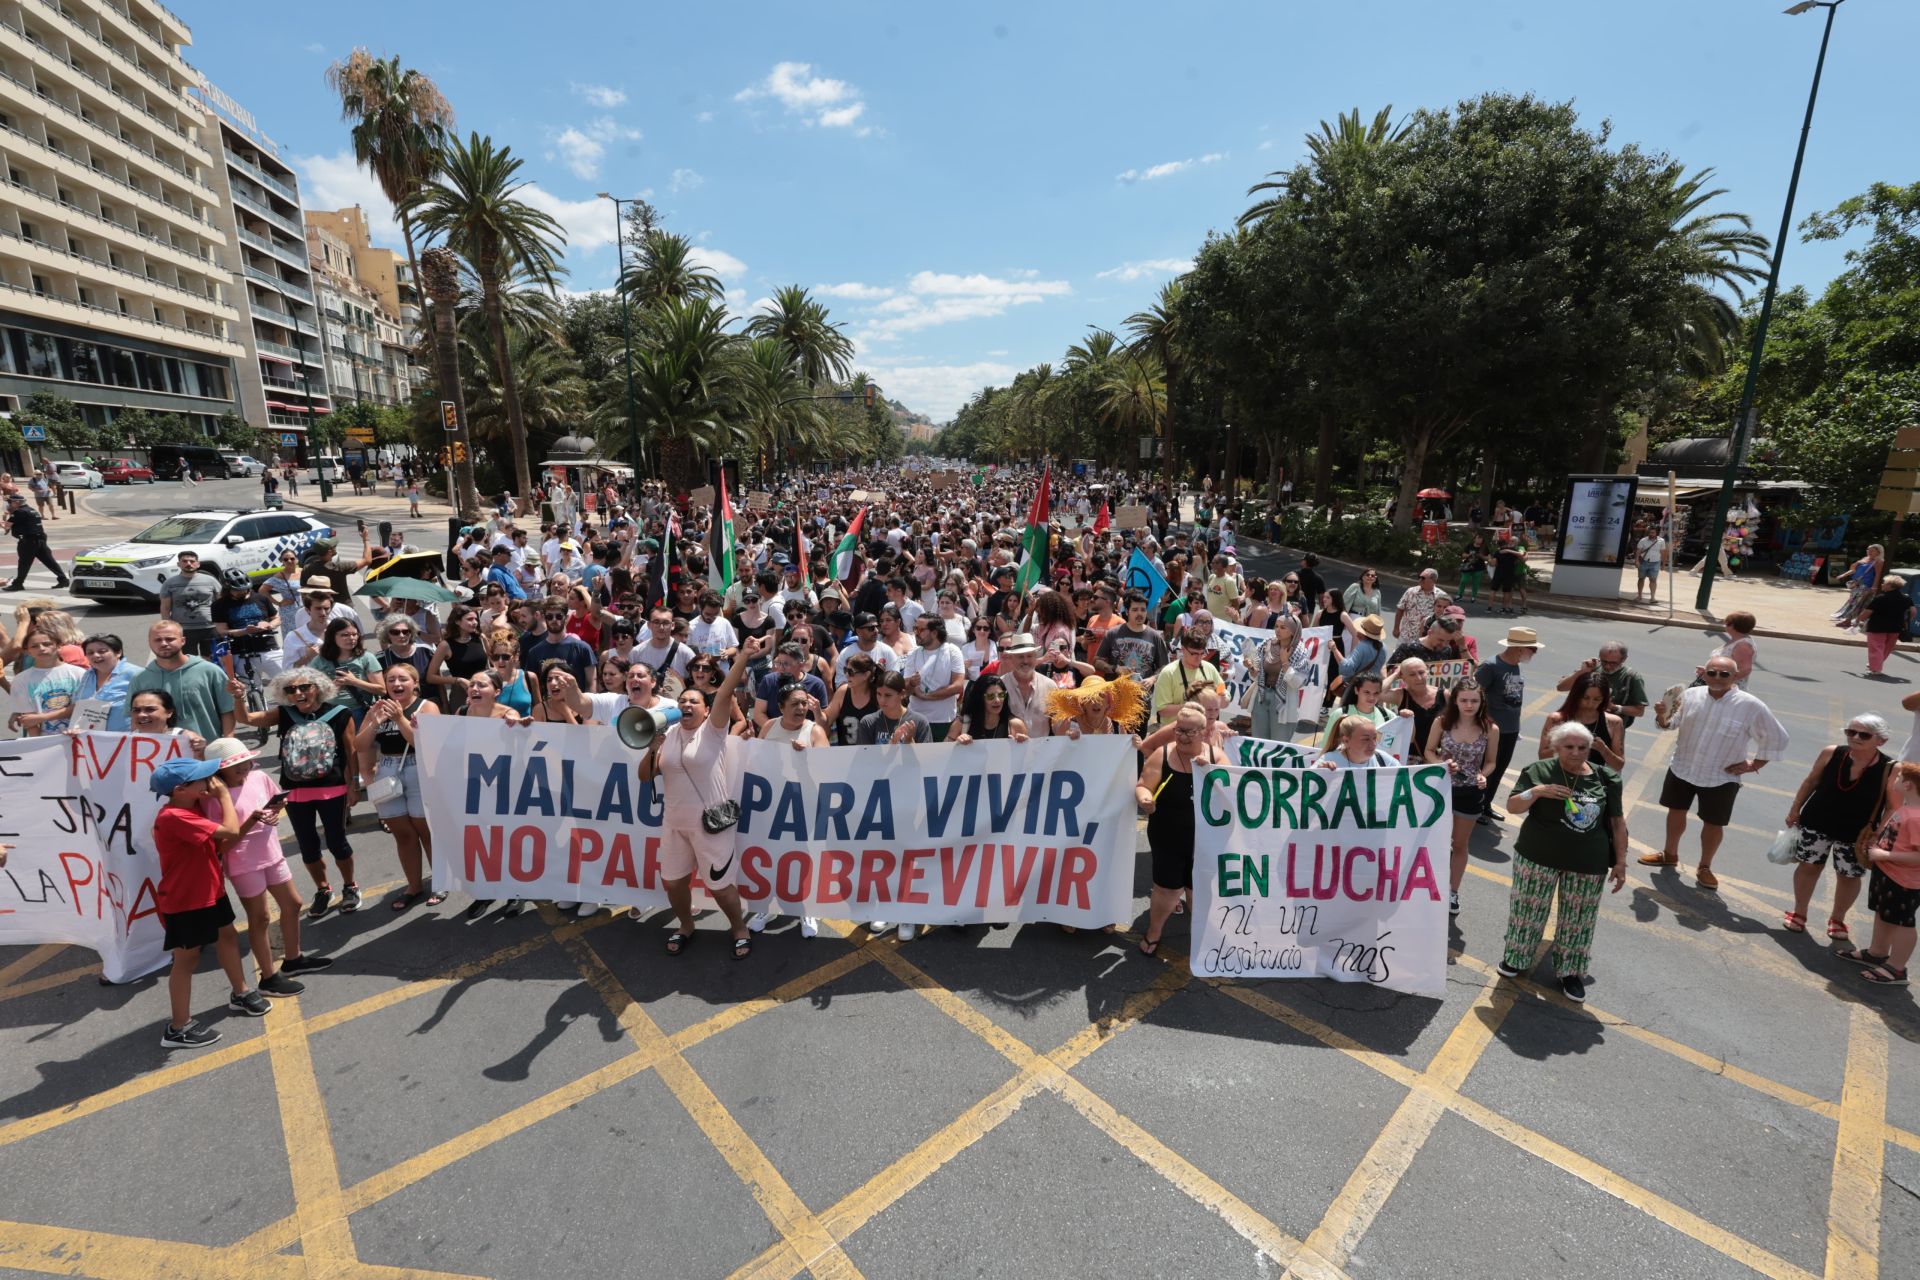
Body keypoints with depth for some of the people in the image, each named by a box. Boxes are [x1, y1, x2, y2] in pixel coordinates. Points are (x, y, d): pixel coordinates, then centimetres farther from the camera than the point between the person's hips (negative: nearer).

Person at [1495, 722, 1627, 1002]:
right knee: (1528, 910, 8)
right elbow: (1512, 806, -6)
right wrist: (1536, 791, -23)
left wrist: (1620, 861, 4)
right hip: (1538, 857, -2)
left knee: (1578, 920, 10)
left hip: (1588, 864, 2)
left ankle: (1571, 972, 26)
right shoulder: (1540, 771, -7)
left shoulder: (1605, 778, 0)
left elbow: (1617, 822, 7)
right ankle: (1516, 958, 27)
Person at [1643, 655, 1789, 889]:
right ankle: (1669, 854, 37)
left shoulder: (1751, 706, -17)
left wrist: (1754, 765, -5)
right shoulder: (1691, 695, -8)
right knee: (1676, 810, 17)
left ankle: (1705, 868, 29)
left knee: (1713, 823, 10)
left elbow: (1776, 738, -5)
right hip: (1682, 768, 3)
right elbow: (1671, 723, 4)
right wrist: (1663, 715, -18)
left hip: (1721, 778, -2)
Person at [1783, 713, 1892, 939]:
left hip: (1855, 833, -1)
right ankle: (1799, 913, 28)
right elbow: (1811, 781, 3)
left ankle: (1837, 919, 35)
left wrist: (1874, 832, -13)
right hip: (1817, 823, 1)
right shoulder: (1831, 753, -10)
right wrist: (1795, 808, 6)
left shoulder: (1889, 768, -15)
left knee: (1849, 876, 13)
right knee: (1808, 866, 11)